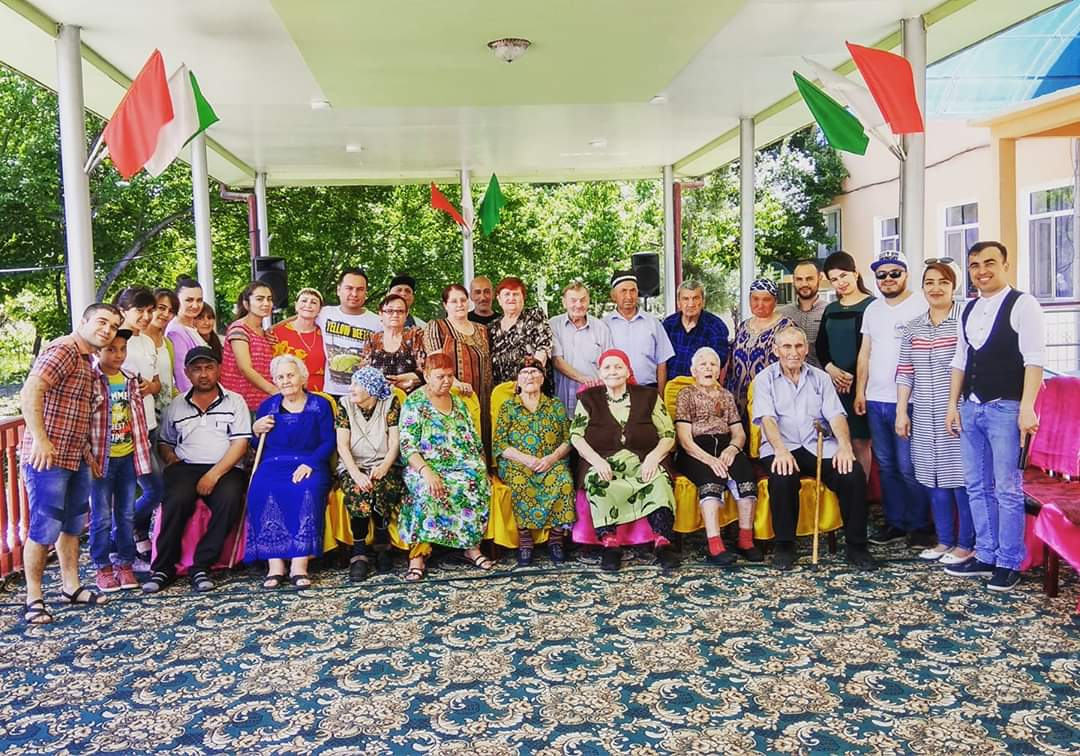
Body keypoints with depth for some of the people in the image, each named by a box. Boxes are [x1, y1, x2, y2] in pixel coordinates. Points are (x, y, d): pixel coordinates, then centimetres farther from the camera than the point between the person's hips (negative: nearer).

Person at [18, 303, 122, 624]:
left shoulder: (88, 363, 16)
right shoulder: (63, 350, -13)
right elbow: (29, 393, -24)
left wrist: (87, 449, 14)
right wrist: (40, 440, -27)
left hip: (76, 458, 10)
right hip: (47, 458, -10)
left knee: (73, 525, 18)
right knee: (44, 530, -4)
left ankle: (71, 586, 30)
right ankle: (33, 599, 8)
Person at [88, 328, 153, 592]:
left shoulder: (131, 381, 8)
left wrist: (142, 452, 10)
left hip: (128, 457, 5)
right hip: (102, 458, -5)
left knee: (126, 514, 11)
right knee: (102, 516, 3)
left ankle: (125, 564, 21)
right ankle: (103, 568, 14)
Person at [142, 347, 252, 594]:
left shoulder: (235, 402, 8)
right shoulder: (176, 406, 18)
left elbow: (240, 444, -1)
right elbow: (164, 443, 22)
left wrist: (214, 475, -13)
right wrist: (173, 462, -2)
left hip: (225, 469, -2)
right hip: (185, 468, 2)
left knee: (229, 499, -33)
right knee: (176, 499, -30)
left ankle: (201, 566, -21)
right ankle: (164, 567, -17)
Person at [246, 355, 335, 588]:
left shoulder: (320, 405, 11)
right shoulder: (267, 406, 19)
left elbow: (329, 442, 1)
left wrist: (310, 464, -15)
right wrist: (256, 430, -2)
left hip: (308, 465, -2)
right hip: (273, 464, 2)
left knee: (307, 491, -36)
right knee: (263, 492, -32)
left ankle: (299, 566, -36)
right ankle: (275, 565, -33)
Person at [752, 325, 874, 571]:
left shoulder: (820, 377, 16)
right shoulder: (765, 379, 8)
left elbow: (835, 415, 4)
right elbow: (767, 418, -8)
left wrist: (845, 446, -16)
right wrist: (781, 450, -26)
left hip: (819, 446, 3)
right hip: (781, 447, -2)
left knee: (853, 474, -24)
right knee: (783, 477, -35)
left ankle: (855, 544, -6)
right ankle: (784, 545, -15)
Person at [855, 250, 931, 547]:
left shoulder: (921, 306, -6)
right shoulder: (872, 309, 15)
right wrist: (860, 391, 11)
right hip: (876, 400, 7)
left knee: (909, 467, -4)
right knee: (886, 465, 12)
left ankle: (919, 526, 10)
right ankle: (895, 522, 22)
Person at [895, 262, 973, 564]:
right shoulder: (913, 327, 11)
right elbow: (905, 373, 12)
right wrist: (901, 412, 8)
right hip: (924, 418, 5)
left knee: (962, 477, -1)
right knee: (934, 479, 11)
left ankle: (966, 544, 11)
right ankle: (944, 541, 24)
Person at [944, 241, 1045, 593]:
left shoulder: (1022, 305, -6)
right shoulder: (969, 310, 14)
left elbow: (1034, 359, -12)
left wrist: (1027, 408, -19)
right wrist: (953, 404, 14)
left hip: (1006, 408, -7)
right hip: (971, 408, 7)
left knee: (1007, 490, -1)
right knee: (977, 487, 11)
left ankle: (1009, 564, 9)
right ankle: (985, 556, 21)